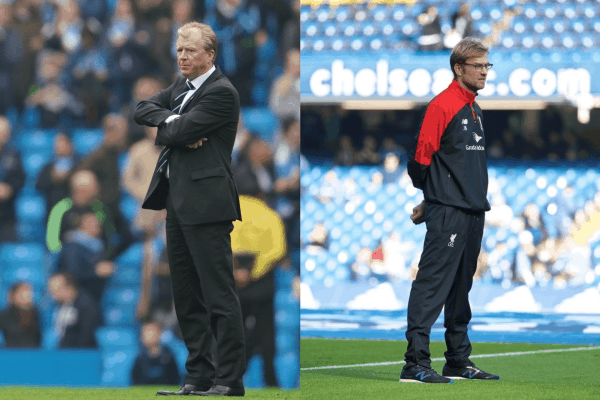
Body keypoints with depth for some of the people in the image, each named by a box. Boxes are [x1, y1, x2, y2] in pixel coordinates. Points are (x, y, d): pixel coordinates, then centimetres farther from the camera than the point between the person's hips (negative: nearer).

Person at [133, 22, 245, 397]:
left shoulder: (221, 92, -11)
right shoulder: (182, 86, 18)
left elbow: (179, 132, -17)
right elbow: (143, 110, 10)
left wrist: (165, 128, 5)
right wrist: (173, 121, -7)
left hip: (205, 203, -10)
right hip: (178, 203, 10)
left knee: (219, 293, -8)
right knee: (187, 296, 11)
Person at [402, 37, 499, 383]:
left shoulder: (475, 110, 17)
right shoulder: (443, 105, -10)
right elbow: (422, 156, -11)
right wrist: (431, 199, 2)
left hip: (474, 211, 9)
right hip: (448, 212, -9)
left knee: (461, 287, 14)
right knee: (433, 283, -12)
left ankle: (459, 361, 20)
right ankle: (416, 363, -14)